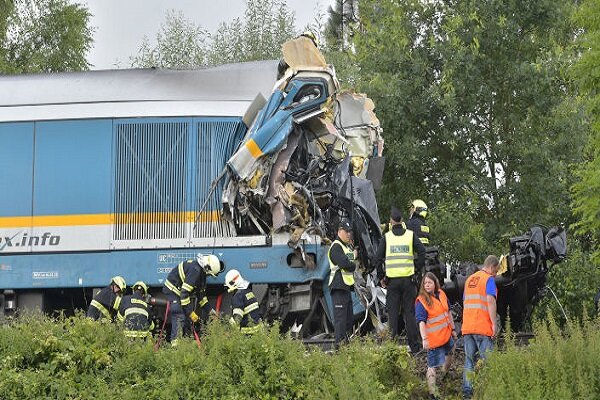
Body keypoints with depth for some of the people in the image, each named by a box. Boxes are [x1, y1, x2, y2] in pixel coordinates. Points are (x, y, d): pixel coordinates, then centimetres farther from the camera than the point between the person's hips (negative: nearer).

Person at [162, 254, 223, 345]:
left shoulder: (202, 272, 3)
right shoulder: (195, 270, -29)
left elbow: (201, 292, 16)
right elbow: (184, 293, -31)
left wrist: (209, 310, 13)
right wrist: (190, 312, -27)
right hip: (173, 290, -10)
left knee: (188, 318, 7)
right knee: (179, 316, -19)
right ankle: (175, 342, -23)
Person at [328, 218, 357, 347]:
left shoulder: (349, 246, 21)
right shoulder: (336, 247, -11)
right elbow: (344, 264, -22)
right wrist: (354, 265, -4)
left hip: (347, 286, 10)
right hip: (338, 286, -10)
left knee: (349, 319, 14)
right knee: (340, 317, -12)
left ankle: (346, 343, 21)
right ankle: (339, 345, -15)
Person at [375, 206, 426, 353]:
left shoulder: (386, 237, 1)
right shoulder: (411, 235, 3)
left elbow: (378, 258, -3)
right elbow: (422, 252, -5)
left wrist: (381, 277, 6)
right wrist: (416, 269, 5)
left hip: (392, 280, -1)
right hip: (408, 278, 1)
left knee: (393, 313, 4)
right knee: (409, 312, 5)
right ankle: (414, 346, 3)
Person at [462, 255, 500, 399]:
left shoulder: (469, 279, 19)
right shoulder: (488, 279, -5)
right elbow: (490, 301, -17)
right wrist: (494, 323, -17)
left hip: (467, 327, 7)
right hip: (483, 327, -7)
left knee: (469, 360, 7)